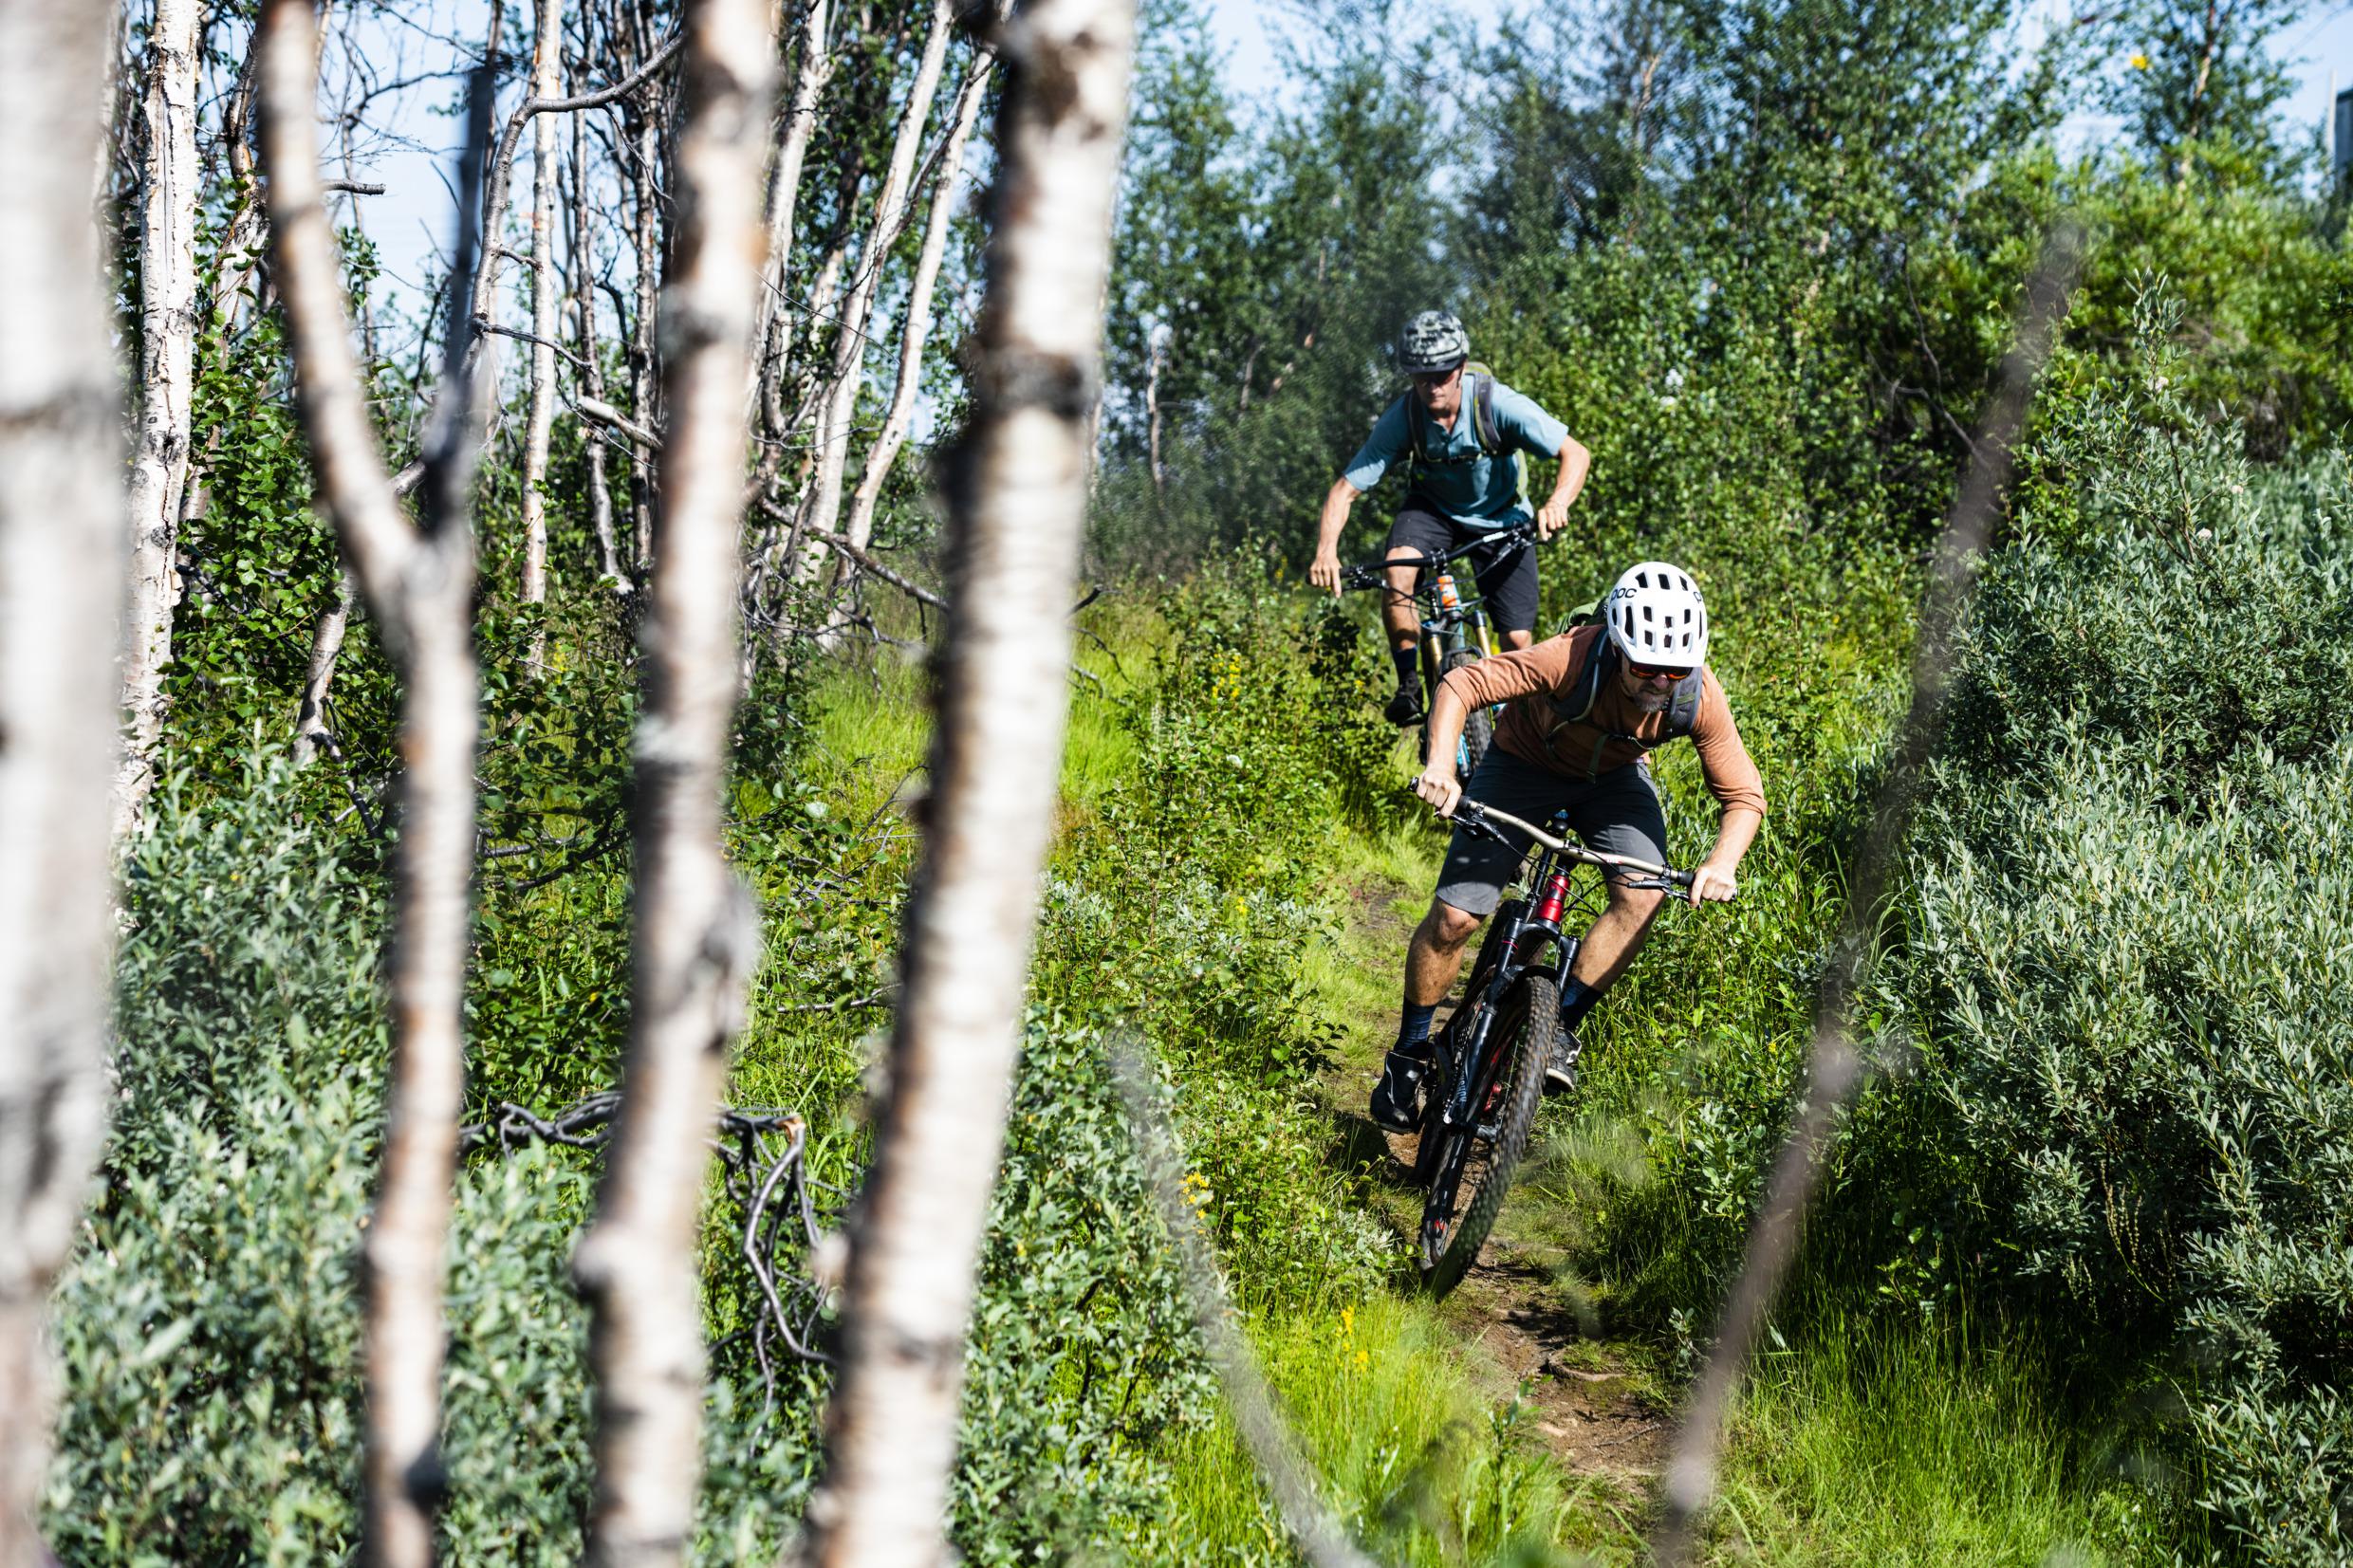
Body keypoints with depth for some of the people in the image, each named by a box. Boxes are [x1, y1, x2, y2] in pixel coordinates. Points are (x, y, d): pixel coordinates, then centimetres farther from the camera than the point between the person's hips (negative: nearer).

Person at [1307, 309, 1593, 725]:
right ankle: (1409, 685, -19)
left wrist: (1556, 504, -48)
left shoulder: (1497, 403, -29)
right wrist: (1326, 552, -41)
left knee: (1519, 641, -9)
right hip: (1433, 508, 1)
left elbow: (1576, 454, -28)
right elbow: (1346, 489, -23)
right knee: (1397, 569, -32)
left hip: (1500, 517, -1)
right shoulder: (1401, 418, -25)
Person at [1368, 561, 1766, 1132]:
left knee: (1642, 896, -25)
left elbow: (1743, 795, -19)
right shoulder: (1572, 659, -38)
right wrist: (1440, 768, -52)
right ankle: (1410, 1052, 13)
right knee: (1453, 918, -9)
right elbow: (1461, 686, -36)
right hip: (1526, 764, -2)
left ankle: (1562, 1023, -8)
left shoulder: (1699, 696, -29)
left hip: (1614, 778, 2)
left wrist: (1722, 862, -39)